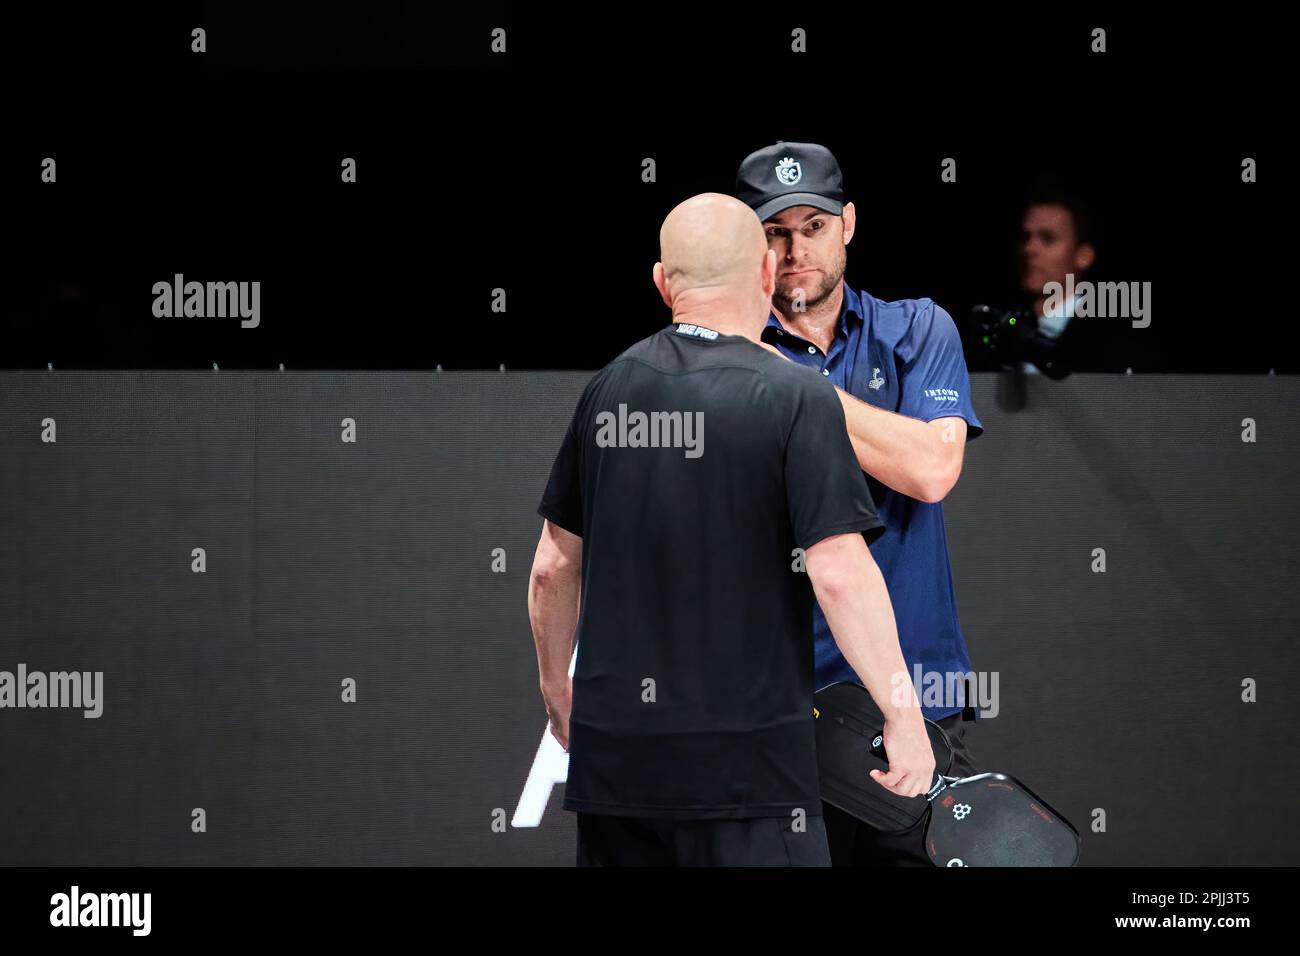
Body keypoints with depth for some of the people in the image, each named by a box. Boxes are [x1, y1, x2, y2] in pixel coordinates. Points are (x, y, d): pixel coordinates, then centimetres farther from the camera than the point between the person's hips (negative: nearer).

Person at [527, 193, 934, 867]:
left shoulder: (608, 389, 7)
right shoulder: (797, 399, -9)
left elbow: (553, 568, 13)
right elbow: (840, 577, -16)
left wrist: (556, 689, 27)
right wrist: (904, 716, -9)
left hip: (610, 754, 5)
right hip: (746, 759, -5)